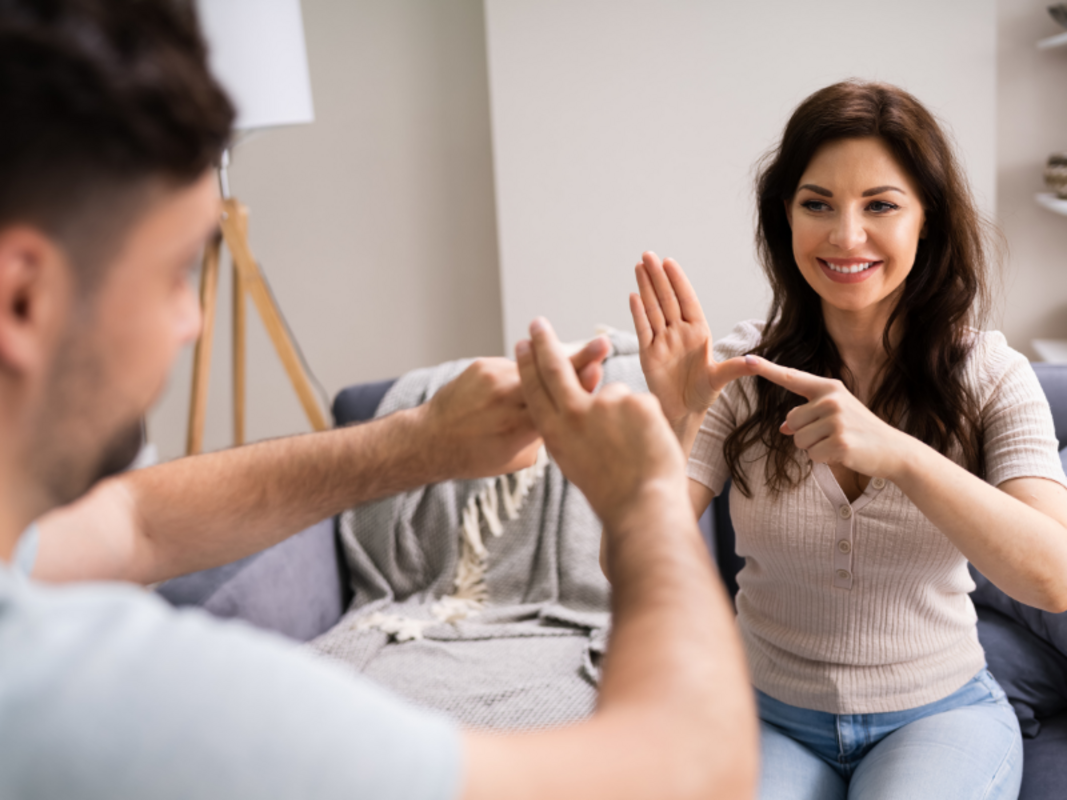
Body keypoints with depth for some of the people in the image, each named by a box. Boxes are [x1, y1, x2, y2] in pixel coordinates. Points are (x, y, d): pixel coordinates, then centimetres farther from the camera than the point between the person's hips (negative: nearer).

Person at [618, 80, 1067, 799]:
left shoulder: (991, 376, -8)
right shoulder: (740, 374, -9)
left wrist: (896, 453, -36)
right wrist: (673, 423, -31)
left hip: (940, 713, 0)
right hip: (773, 720, 1)